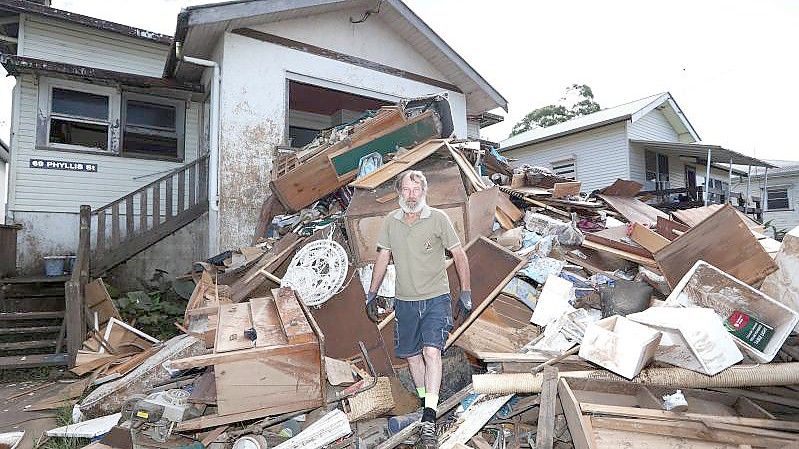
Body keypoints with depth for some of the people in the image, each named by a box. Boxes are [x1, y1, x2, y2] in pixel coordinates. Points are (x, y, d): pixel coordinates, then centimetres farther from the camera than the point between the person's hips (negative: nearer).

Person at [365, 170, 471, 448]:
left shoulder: (438, 219, -6)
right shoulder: (390, 222, 3)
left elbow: (459, 254, -1)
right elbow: (382, 258, 11)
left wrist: (465, 291, -2)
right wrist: (371, 294, 12)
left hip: (436, 299, -4)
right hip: (405, 300, 4)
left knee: (432, 351, -15)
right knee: (411, 354, 13)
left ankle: (429, 418, -11)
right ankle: (425, 401, 33)